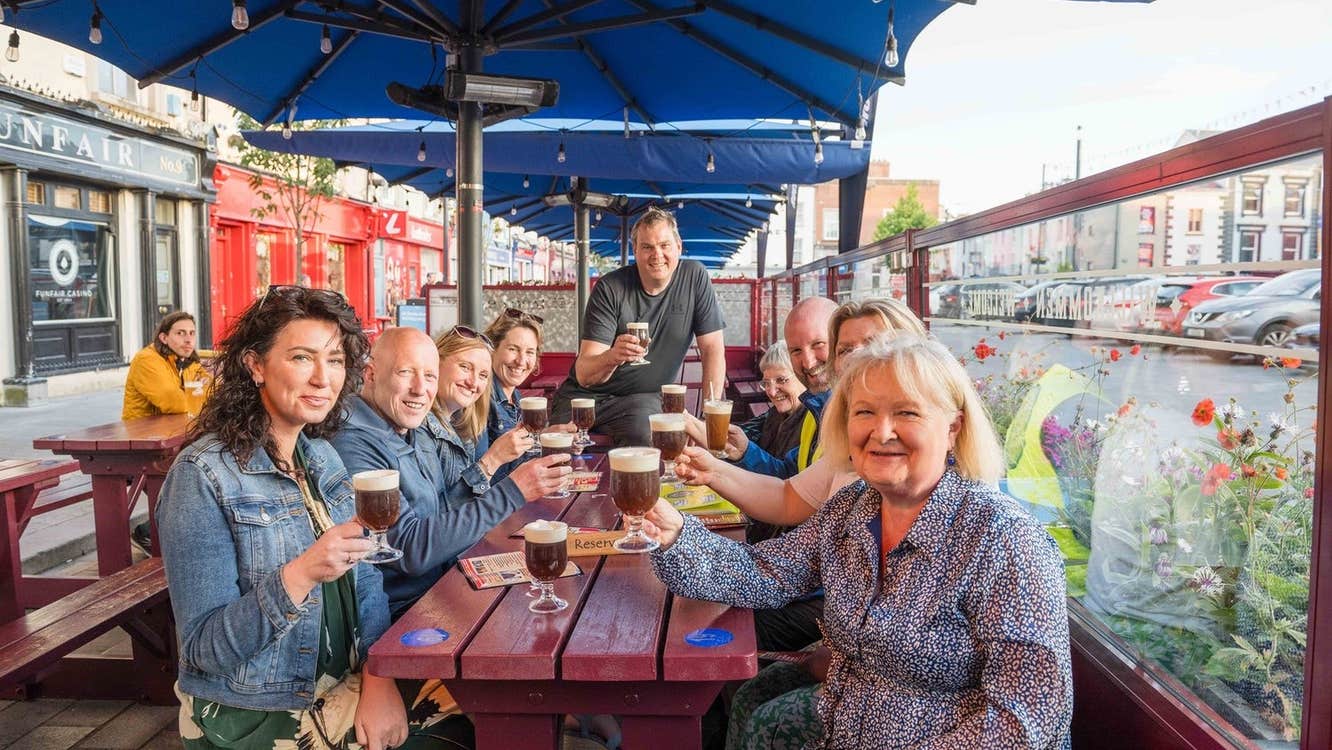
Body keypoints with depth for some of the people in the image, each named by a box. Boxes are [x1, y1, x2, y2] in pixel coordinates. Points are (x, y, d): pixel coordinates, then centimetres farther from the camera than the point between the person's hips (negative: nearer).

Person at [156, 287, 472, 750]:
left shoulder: (322, 455, 4)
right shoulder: (203, 475, -16)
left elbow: (364, 579, 5)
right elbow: (204, 650, -17)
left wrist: (378, 676, -11)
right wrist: (300, 575, -32)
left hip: (345, 686, 6)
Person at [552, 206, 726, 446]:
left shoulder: (694, 277, -7)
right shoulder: (610, 288, -12)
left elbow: (713, 349, -6)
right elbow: (583, 376, -17)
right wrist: (612, 356, -40)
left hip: (643, 397, 0)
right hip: (584, 395, 0)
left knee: (644, 439, -30)